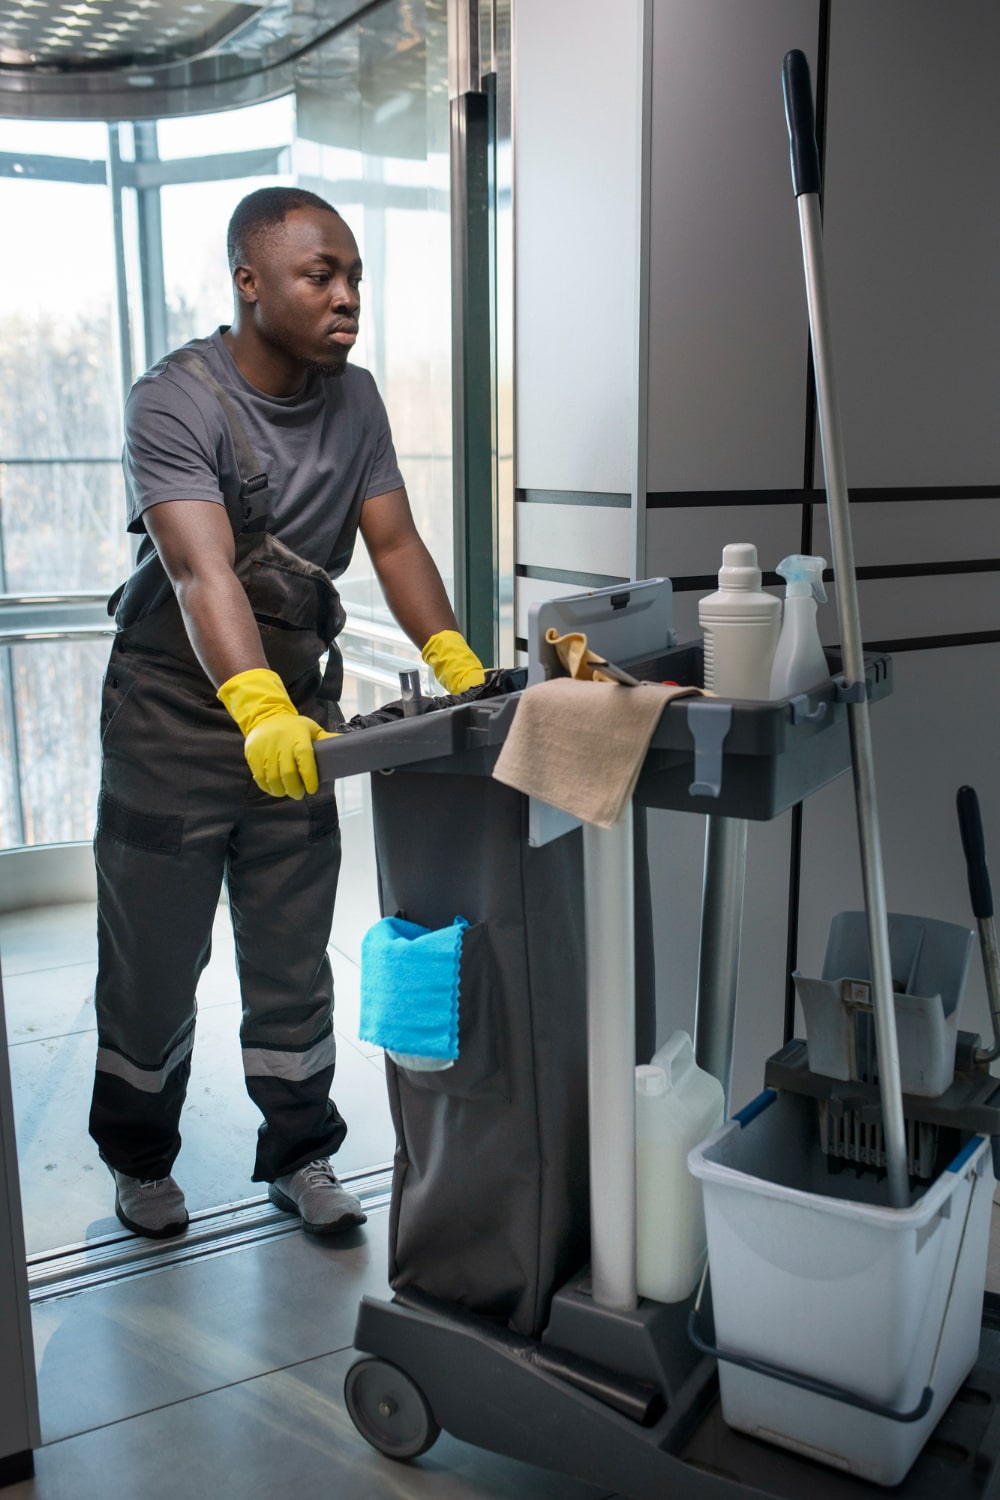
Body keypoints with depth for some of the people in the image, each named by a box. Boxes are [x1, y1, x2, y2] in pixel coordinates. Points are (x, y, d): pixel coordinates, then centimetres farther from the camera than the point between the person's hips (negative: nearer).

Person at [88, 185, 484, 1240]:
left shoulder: (353, 398, 3)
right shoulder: (174, 402, -18)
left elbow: (393, 542, -2)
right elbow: (203, 570, -32)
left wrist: (458, 664, -17)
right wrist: (257, 710, -48)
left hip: (296, 713, 5)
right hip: (177, 712, -4)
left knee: (293, 958, 11)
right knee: (154, 958, 9)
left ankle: (299, 1157, 28)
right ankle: (139, 1161, 31)